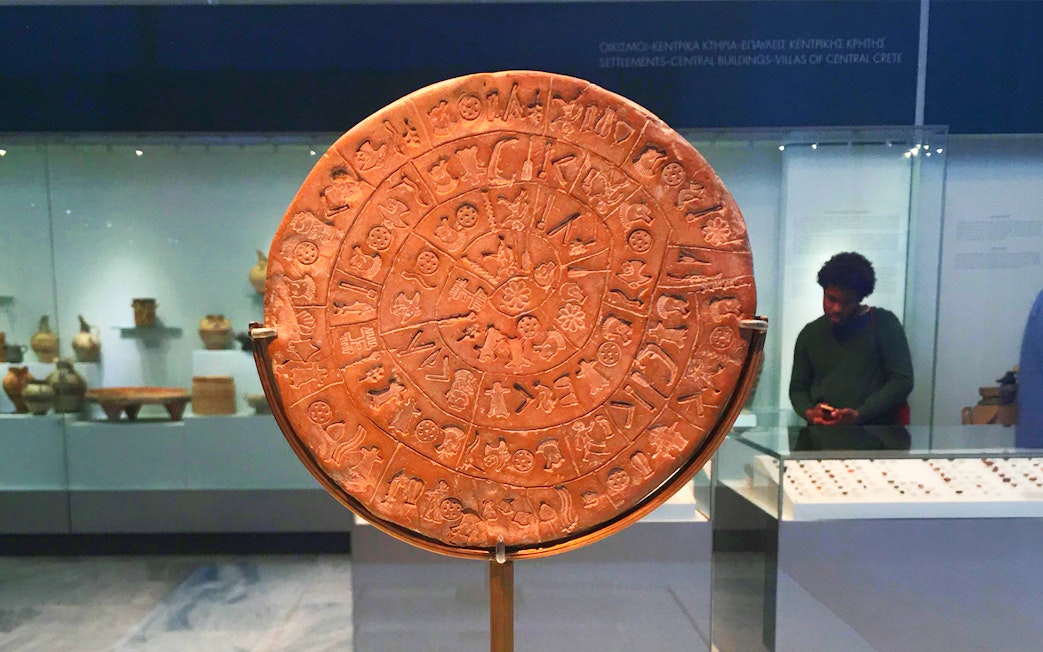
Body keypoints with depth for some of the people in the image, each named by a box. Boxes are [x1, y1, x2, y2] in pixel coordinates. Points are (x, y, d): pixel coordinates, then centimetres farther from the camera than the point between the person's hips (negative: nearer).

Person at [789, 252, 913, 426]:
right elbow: (798, 388, 20)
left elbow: (902, 380, 1)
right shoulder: (810, 334, 16)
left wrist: (859, 415, -11)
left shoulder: (883, 323, 7)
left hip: (875, 429, -2)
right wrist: (808, 412, -3)